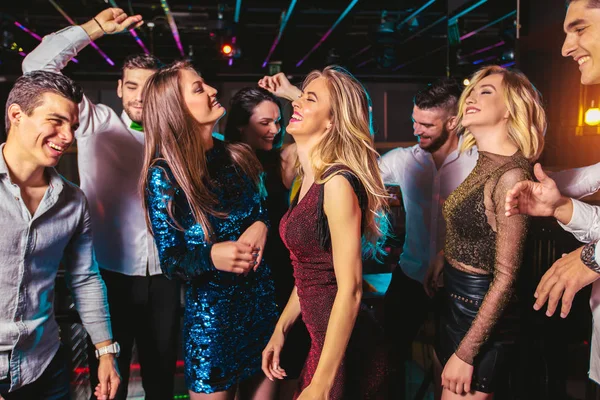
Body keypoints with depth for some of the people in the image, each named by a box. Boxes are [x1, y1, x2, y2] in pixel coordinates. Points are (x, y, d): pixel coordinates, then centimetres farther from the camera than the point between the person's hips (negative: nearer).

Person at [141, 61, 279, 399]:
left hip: (263, 305, 5)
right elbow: (170, 260, -12)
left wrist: (262, 226, -13)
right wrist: (211, 256, -32)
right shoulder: (164, 174, -11)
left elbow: (266, 211, 11)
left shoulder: (239, 157, 2)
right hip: (211, 316, -4)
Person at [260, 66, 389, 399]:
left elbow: (350, 290, -23)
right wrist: (280, 330, 14)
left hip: (346, 349, -8)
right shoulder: (309, 180, 6)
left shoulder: (338, 183, -21)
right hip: (322, 341, 8)